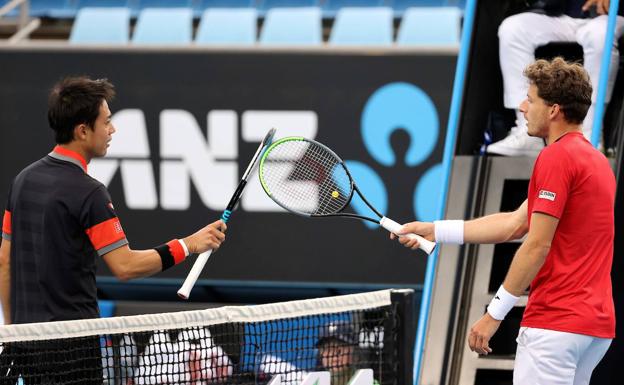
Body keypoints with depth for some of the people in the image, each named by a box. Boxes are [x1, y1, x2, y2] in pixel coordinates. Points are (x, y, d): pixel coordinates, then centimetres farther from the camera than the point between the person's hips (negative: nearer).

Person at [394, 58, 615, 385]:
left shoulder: (556, 157, -11)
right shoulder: (595, 159, 18)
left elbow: (537, 245, -15)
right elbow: (515, 224, 18)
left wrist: (494, 313, -10)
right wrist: (435, 230, 17)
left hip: (556, 321, -10)